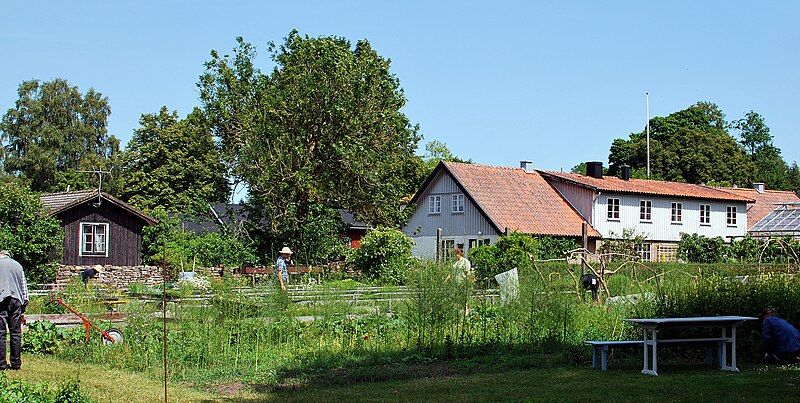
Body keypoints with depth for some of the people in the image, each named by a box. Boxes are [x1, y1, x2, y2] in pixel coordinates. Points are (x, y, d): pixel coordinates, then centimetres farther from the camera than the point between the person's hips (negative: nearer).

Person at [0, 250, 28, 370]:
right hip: (16, 301, 3)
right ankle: (16, 363, 4)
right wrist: (23, 310, 19)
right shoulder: (18, 265, 17)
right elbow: (24, 287, 17)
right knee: (16, 333, 5)